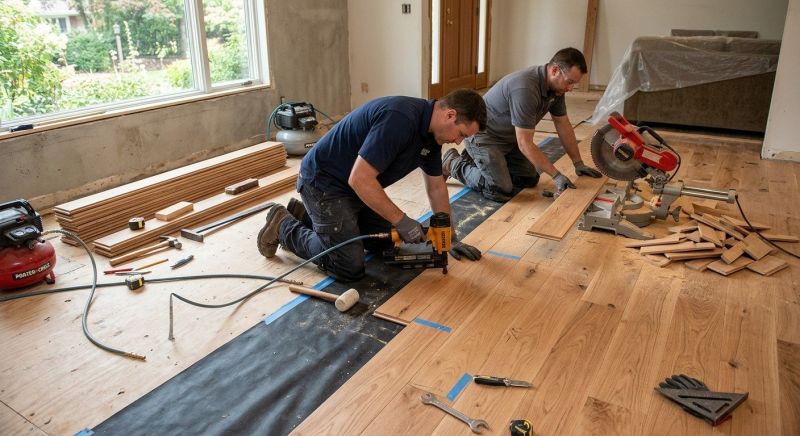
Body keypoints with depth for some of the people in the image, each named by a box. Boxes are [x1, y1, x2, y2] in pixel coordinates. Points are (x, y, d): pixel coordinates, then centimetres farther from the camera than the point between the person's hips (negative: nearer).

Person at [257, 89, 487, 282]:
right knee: (350, 267, -11)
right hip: (323, 181, -9)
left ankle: (306, 215, 25)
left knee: (384, 241, 18)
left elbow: (436, 186, 11)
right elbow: (359, 179, -33)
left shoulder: (431, 131, 0)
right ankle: (284, 227, 9)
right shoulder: (400, 119, -31)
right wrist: (401, 221, -24)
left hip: (355, 183, 10)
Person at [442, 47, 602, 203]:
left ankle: (475, 159, 22)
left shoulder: (556, 86, -6)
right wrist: (556, 176, -28)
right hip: (483, 135, -9)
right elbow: (525, 144, -32)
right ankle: (454, 163, 2)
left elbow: (563, 125, 7)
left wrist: (578, 164, 5)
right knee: (500, 191, -19)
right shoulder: (526, 89, -34)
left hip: (510, 137, 9)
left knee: (530, 179, 8)